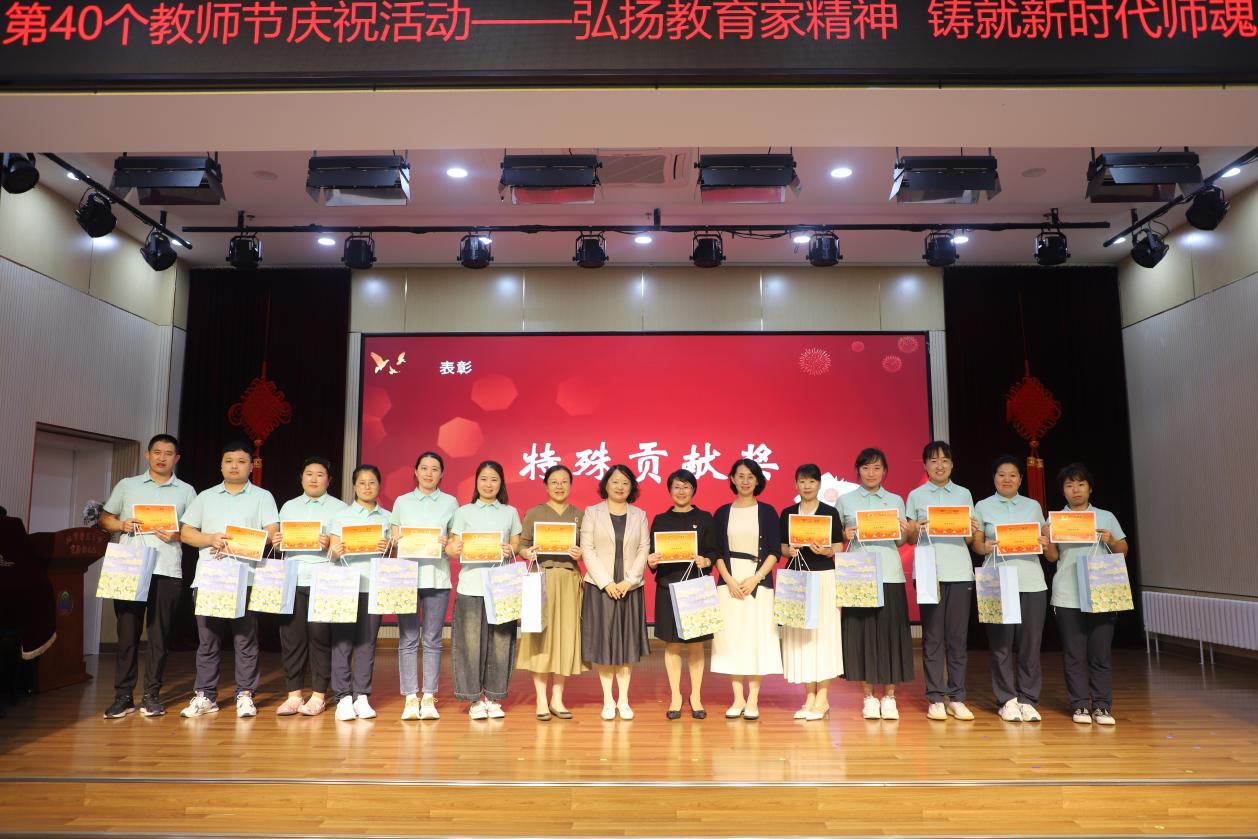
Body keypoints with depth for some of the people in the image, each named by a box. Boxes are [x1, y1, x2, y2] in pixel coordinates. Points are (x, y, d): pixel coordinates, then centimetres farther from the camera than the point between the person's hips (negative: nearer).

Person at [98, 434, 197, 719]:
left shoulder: (186, 491, 11)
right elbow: (105, 518, 15)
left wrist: (177, 536, -10)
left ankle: (152, 695, 10)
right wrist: (121, 525, -5)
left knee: (159, 635, 2)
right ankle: (123, 695, 10)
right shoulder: (127, 486, 13)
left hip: (167, 572, 0)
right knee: (127, 633, 1)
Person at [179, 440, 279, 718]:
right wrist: (211, 539, -8)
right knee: (207, 638, 4)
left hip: (246, 577, -2)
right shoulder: (205, 497, 16)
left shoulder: (262, 497, 9)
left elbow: (272, 532, -2)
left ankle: (245, 695, 5)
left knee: (245, 638, -1)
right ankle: (205, 695, 12)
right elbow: (186, 533, 11)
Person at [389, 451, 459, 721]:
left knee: (432, 639, 1)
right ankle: (410, 698, 5)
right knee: (408, 639, -1)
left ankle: (428, 698, 7)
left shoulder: (450, 502, 9)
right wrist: (398, 543, -10)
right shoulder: (402, 502, 11)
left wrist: (447, 545, -12)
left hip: (437, 576, 0)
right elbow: (394, 540, 11)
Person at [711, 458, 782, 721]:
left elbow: (774, 551, 0)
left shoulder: (767, 512, 5)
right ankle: (737, 699, 10)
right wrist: (729, 580, -8)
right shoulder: (722, 513, 8)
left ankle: (753, 700, 6)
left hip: (759, 583, -1)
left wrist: (755, 578, -11)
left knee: (756, 637, -2)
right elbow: (717, 552, 6)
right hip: (729, 582, 1)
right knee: (731, 638, 1)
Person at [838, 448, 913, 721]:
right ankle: (869, 697, 11)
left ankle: (889, 697, 12)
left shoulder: (896, 501, 11)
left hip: (889, 574, 1)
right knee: (861, 632, 0)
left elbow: (901, 542, 11)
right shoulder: (845, 500, 7)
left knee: (890, 632, 1)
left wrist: (904, 532, -9)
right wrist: (845, 536, -11)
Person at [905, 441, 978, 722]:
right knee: (932, 637, 0)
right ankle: (935, 698, 7)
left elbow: (969, 539, 12)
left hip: (960, 572, 1)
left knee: (958, 637, 3)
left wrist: (973, 531, -9)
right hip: (929, 571, -1)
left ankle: (956, 697, 12)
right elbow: (909, 539, 7)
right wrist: (916, 530, -13)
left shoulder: (964, 494, 12)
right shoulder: (916, 496, 8)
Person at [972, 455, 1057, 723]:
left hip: (1031, 582, 2)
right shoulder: (983, 507, 8)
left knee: (1030, 643, 1)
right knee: (1001, 644, -1)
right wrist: (985, 547, -15)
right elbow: (976, 544, 6)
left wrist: (1046, 544, -8)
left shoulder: (1033, 506, 13)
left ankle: (1028, 700, 12)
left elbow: (1046, 541, 13)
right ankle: (1007, 701, 10)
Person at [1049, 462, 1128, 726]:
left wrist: (1111, 541, -7)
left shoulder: (1106, 517, 11)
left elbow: (1123, 551, 13)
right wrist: (1046, 542, -15)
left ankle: (1102, 706, 9)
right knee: (1074, 654, 2)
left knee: (1101, 653, 2)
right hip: (1067, 596, -1)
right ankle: (1080, 705, 9)